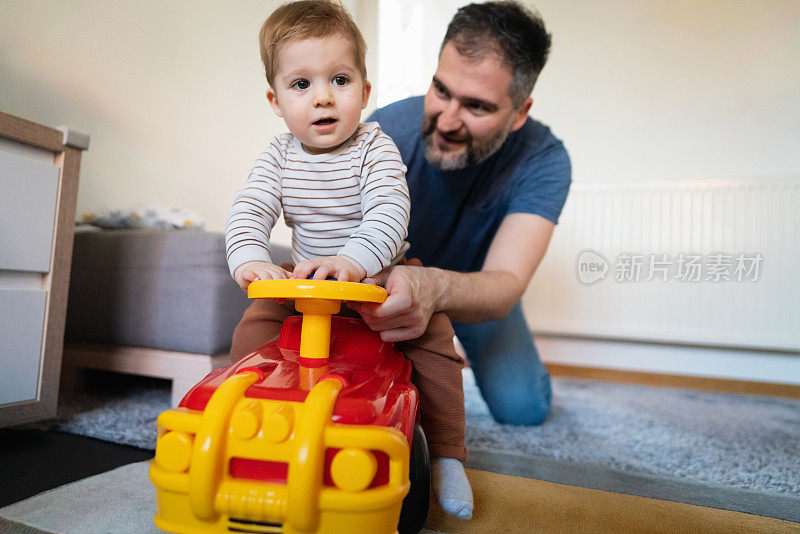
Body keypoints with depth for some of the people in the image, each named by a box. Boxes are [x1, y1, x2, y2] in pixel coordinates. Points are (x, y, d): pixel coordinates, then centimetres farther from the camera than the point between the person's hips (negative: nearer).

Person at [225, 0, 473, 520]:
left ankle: (448, 455, -2)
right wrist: (249, 259, -35)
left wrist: (354, 260, -48)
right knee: (253, 328, -9)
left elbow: (389, 213, -29)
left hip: (381, 274, -3)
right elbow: (249, 211, -13)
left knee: (433, 337, -19)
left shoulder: (376, 148, -16)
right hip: (305, 279, 4)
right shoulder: (279, 155, -5)